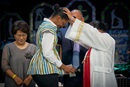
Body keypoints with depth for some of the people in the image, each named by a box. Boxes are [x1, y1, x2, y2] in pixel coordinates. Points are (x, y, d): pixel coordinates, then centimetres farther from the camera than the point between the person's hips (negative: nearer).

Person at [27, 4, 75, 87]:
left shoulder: (45, 25, 18)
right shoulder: (50, 28, -13)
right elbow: (47, 53, -20)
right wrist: (63, 66, -12)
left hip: (41, 68, 10)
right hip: (46, 69, -10)